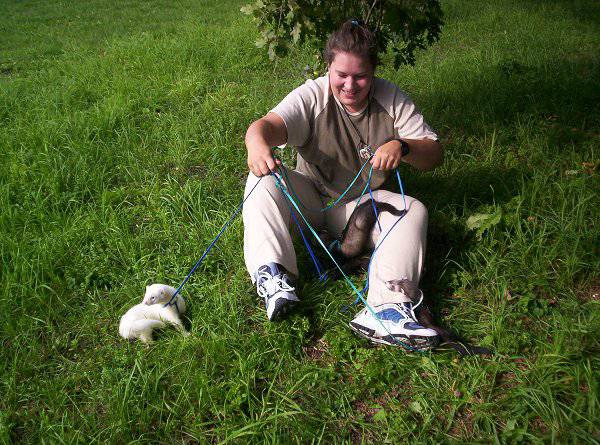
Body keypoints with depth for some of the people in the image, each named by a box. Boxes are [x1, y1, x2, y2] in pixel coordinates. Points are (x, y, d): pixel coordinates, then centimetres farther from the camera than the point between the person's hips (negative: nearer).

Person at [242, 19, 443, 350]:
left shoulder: (392, 100, -8)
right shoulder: (312, 96, -14)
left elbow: (434, 154, -10)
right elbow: (269, 124, -33)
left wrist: (403, 146, -34)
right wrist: (258, 143, -59)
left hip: (363, 202, 2)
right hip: (310, 197, -1)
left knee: (414, 210, -24)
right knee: (264, 179, -26)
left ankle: (386, 309, -40)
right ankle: (272, 274, -35)